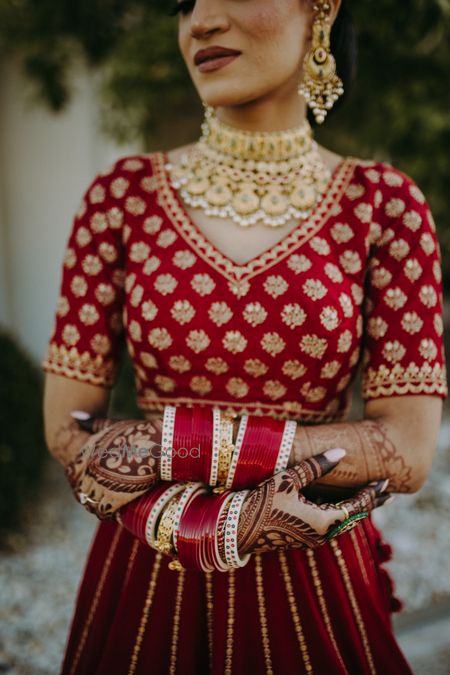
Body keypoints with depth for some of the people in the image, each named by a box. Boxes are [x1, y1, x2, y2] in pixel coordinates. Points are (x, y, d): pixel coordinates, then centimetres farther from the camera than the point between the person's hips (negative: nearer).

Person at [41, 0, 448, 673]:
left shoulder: (382, 202, -6)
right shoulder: (122, 195, -4)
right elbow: (67, 431, -4)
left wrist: (171, 443, -16)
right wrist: (215, 528, -18)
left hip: (313, 587, 0)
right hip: (146, 581, 1)